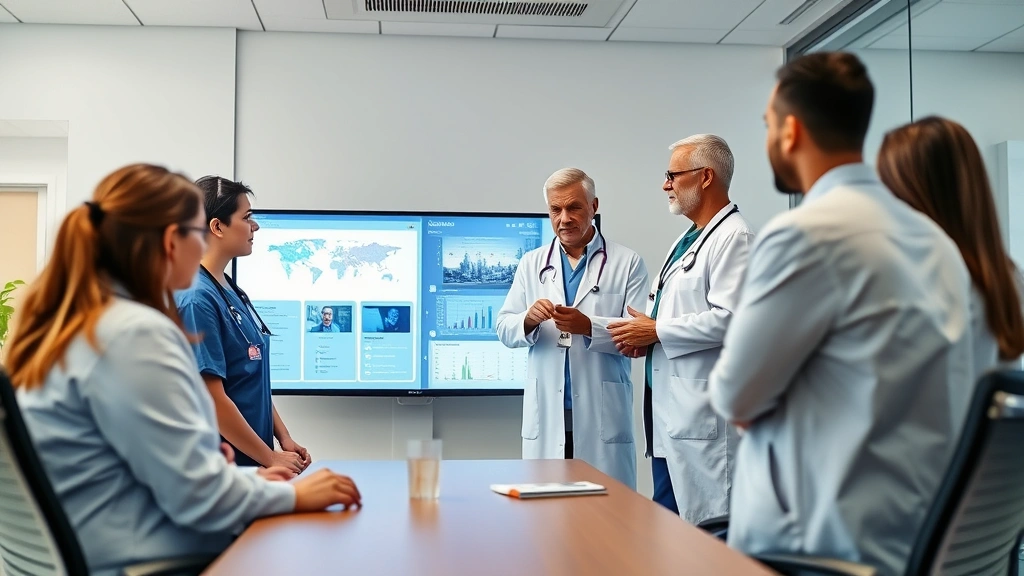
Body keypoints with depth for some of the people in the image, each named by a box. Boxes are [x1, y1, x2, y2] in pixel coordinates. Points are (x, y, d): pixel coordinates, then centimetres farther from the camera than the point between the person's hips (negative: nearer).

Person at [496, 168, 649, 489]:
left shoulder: (627, 263, 5)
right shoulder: (531, 264, 14)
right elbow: (504, 330, 9)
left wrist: (589, 326, -19)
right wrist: (529, 320, -12)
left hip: (602, 417, -2)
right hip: (547, 415, 2)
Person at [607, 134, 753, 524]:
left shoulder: (734, 237, -11)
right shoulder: (688, 239, 20)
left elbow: (728, 318, -23)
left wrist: (657, 330, -13)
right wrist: (644, 337, 8)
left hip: (703, 412, -10)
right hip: (669, 406, 10)